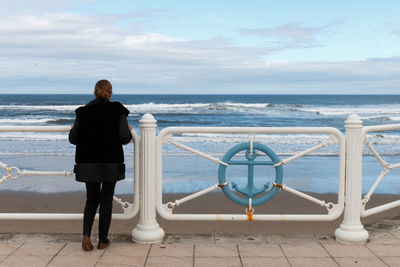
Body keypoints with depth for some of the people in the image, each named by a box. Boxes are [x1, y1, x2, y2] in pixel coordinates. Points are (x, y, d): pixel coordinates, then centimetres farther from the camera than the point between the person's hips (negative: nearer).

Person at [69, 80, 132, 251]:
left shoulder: (83, 112, 0)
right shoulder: (117, 111, -6)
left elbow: (74, 139, 0)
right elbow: (124, 139, -10)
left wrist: (72, 130, 22)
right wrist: (129, 131, 12)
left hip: (88, 163, 2)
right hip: (111, 163, -2)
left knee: (92, 199, 15)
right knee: (106, 200, 10)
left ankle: (86, 235, -3)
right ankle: (103, 240, 14)